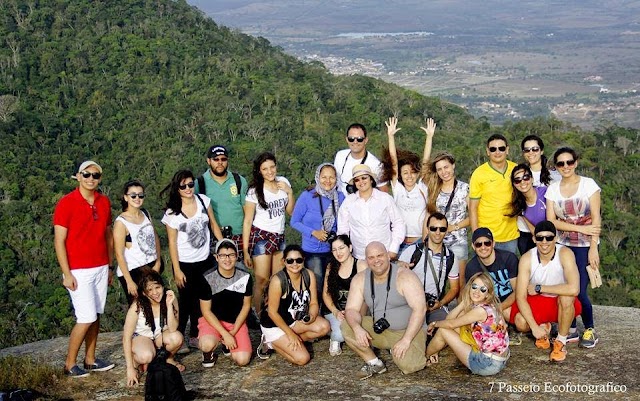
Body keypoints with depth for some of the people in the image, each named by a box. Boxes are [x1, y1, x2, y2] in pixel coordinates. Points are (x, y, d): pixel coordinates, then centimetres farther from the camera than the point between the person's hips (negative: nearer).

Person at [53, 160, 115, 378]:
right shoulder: (66, 203, -10)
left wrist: (109, 266, 14)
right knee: (87, 317, -7)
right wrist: (67, 274, -15)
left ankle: (90, 359, 20)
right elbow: (59, 241, -11)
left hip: (101, 269, 6)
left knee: (96, 316, 9)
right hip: (79, 271, -6)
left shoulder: (104, 202, 7)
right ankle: (70, 364, 7)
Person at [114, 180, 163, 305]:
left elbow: (155, 238, 14)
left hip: (152, 267, 5)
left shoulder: (145, 214, 5)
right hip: (132, 272, -5)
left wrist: (158, 262, 2)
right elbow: (119, 254, -15)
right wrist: (129, 281, -17)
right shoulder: (121, 222, -14)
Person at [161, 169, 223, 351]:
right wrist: (177, 270, -11)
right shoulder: (172, 212, -12)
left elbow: (213, 225, 7)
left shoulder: (203, 201, -4)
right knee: (186, 300, 4)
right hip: (185, 263, -3)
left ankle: (195, 336, 25)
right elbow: (172, 242, -9)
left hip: (205, 260, 4)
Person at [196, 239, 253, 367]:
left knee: (242, 360, -17)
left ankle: (228, 345, 18)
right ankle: (208, 353, 5)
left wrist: (233, 331, -9)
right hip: (212, 320, -2)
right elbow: (206, 310, -12)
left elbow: (246, 305, 1)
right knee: (207, 345, -35)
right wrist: (225, 334, -19)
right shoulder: (207, 278, -16)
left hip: (236, 322, 3)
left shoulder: (245, 277, -8)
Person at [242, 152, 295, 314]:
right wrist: (245, 250, -11)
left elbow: (291, 211, 11)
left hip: (280, 237, 4)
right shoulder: (255, 190, -8)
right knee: (262, 281, -7)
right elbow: (247, 221, -7)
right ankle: (258, 315, 4)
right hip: (261, 236, -4)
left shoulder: (283, 182, 4)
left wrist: (289, 192, -6)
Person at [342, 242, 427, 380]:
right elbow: (352, 309, -6)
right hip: (379, 331, 4)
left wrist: (406, 339, -28)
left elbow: (420, 308, -23)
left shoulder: (404, 277, -17)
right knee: (347, 326, -17)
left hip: (408, 331, -4)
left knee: (408, 365, -30)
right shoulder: (360, 279, -3)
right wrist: (357, 328, -29)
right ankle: (374, 363, -2)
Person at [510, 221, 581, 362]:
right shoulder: (527, 259, -19)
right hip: (536, 302, 2)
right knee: (521, 323, -26)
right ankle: (544, 326, 12)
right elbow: (520, 296, -19)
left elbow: (574, 289, -38)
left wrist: (539, 288, -28)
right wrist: (534, 326, -28)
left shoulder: (565, 254, -24)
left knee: (567, 297, -35)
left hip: (561, 303, -1)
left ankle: (561, 342, -11)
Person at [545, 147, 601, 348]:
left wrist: (593, 248, -13)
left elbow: (596, 218, -7)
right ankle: (571, 329, 19)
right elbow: (551, 221, -3)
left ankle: (589, 329, 15)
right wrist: (580, 228, -12)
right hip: (562, 244, 3)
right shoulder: (553, 189, 3)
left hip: (584, 246, -3)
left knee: (579, 291, -8)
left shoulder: (588, 184, -5)